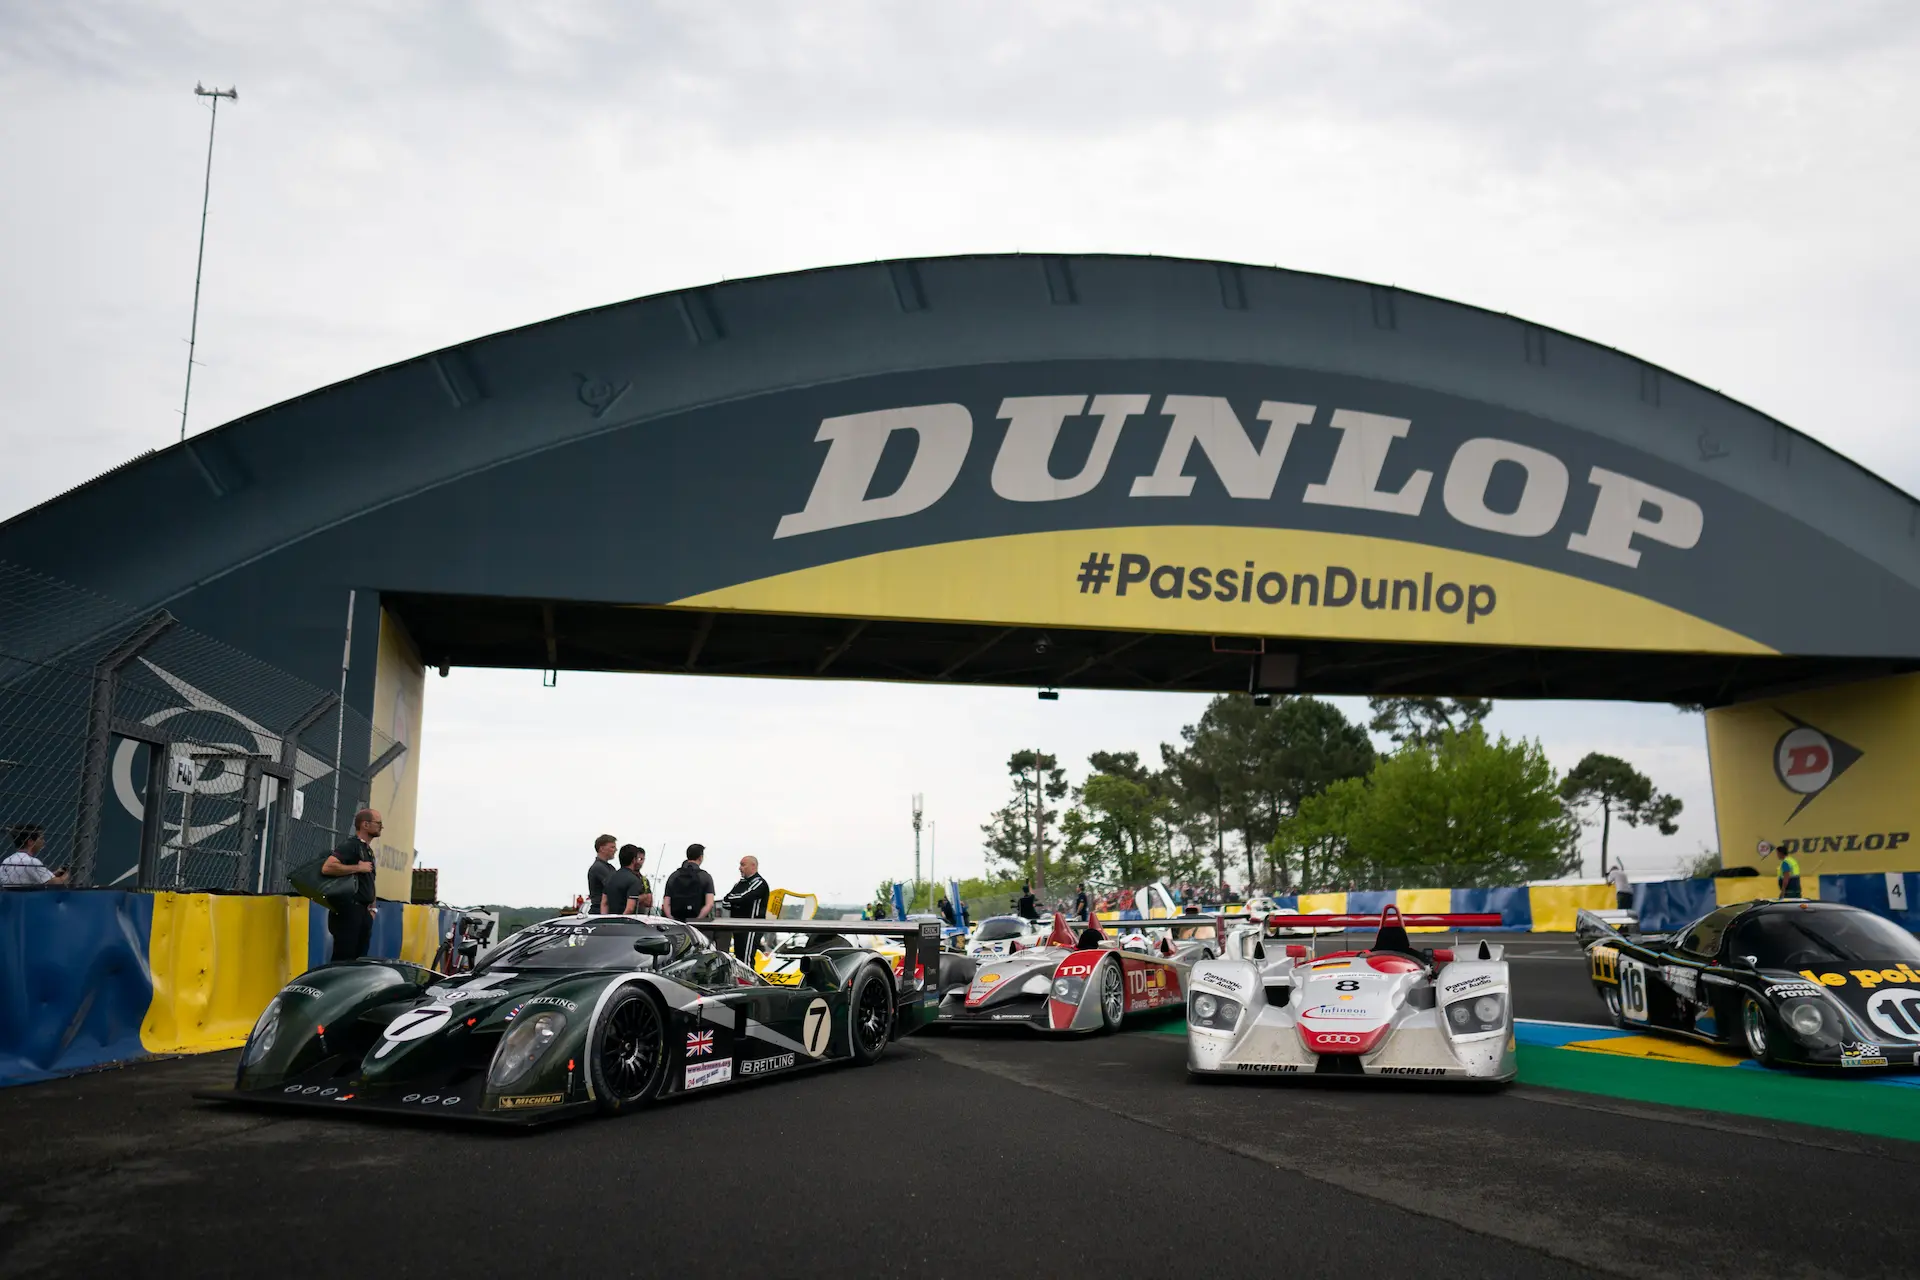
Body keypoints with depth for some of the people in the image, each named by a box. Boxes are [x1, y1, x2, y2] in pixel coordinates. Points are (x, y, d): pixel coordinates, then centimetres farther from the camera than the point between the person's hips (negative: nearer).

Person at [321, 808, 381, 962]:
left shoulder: (368, 850, 20)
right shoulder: (350, 845, -9)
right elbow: (327, 868, -25)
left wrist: (372, 907, 14)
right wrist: (358, 868, -18)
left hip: (363, 912, 9)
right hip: (348, 911, -9)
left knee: (359, 960, 9)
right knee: (343, 960, -9)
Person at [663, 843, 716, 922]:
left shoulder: (673, 876, 12)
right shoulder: (705, 877, 2)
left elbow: (666, 904, 4)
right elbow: (709, 904, -9)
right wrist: (697, 920, -10)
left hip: (677, 921, 3)